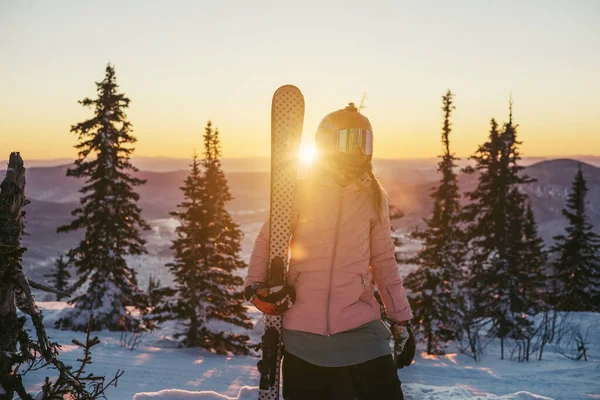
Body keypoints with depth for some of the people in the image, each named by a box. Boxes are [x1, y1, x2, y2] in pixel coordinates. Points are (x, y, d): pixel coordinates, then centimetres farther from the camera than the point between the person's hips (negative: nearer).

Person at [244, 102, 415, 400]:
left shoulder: (373, 196, 6)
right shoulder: (299, 190, -2)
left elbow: (383, 259, 12)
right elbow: (268, 241, 5)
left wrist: (400, 319, 12)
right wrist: (256, 286, -12)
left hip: (360, 325, 1)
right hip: (303, 328, -1)